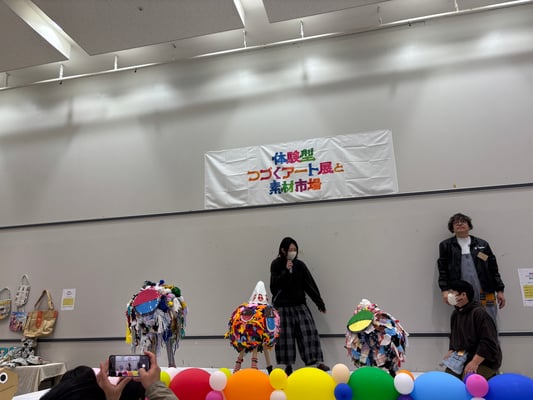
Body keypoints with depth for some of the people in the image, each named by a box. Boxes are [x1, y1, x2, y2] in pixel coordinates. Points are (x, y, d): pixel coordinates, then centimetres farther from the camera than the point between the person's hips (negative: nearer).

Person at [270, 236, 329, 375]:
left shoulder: (300, 265, 2)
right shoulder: (276, 265, -2)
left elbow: (310, 285, 2)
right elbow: (274, 285, -11)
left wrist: (319, 303, 2)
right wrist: (286, 271, -21)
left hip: (299, 304, 2)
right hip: (282, 306, -2)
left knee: (309, 331, -8)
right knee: (285, 335, -1)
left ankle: (318, 362, -6)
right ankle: (288, 366, 11)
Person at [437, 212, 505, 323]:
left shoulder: (482, 244, 13)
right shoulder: (446, 245, 8)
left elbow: (493, 268, 12)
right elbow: (442, 269, 3)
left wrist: (499, 290, 8)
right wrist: (445, 290, -7)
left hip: (485, 295, 2)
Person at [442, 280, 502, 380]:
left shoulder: (480, 313, -17)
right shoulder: (455, 314, 9)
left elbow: (488, 342, -23)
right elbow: (453, 337, 22)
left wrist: (474, 362, -26)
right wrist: (451, 352, 4)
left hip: (484, 360, -8)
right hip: (461, 358, 8)